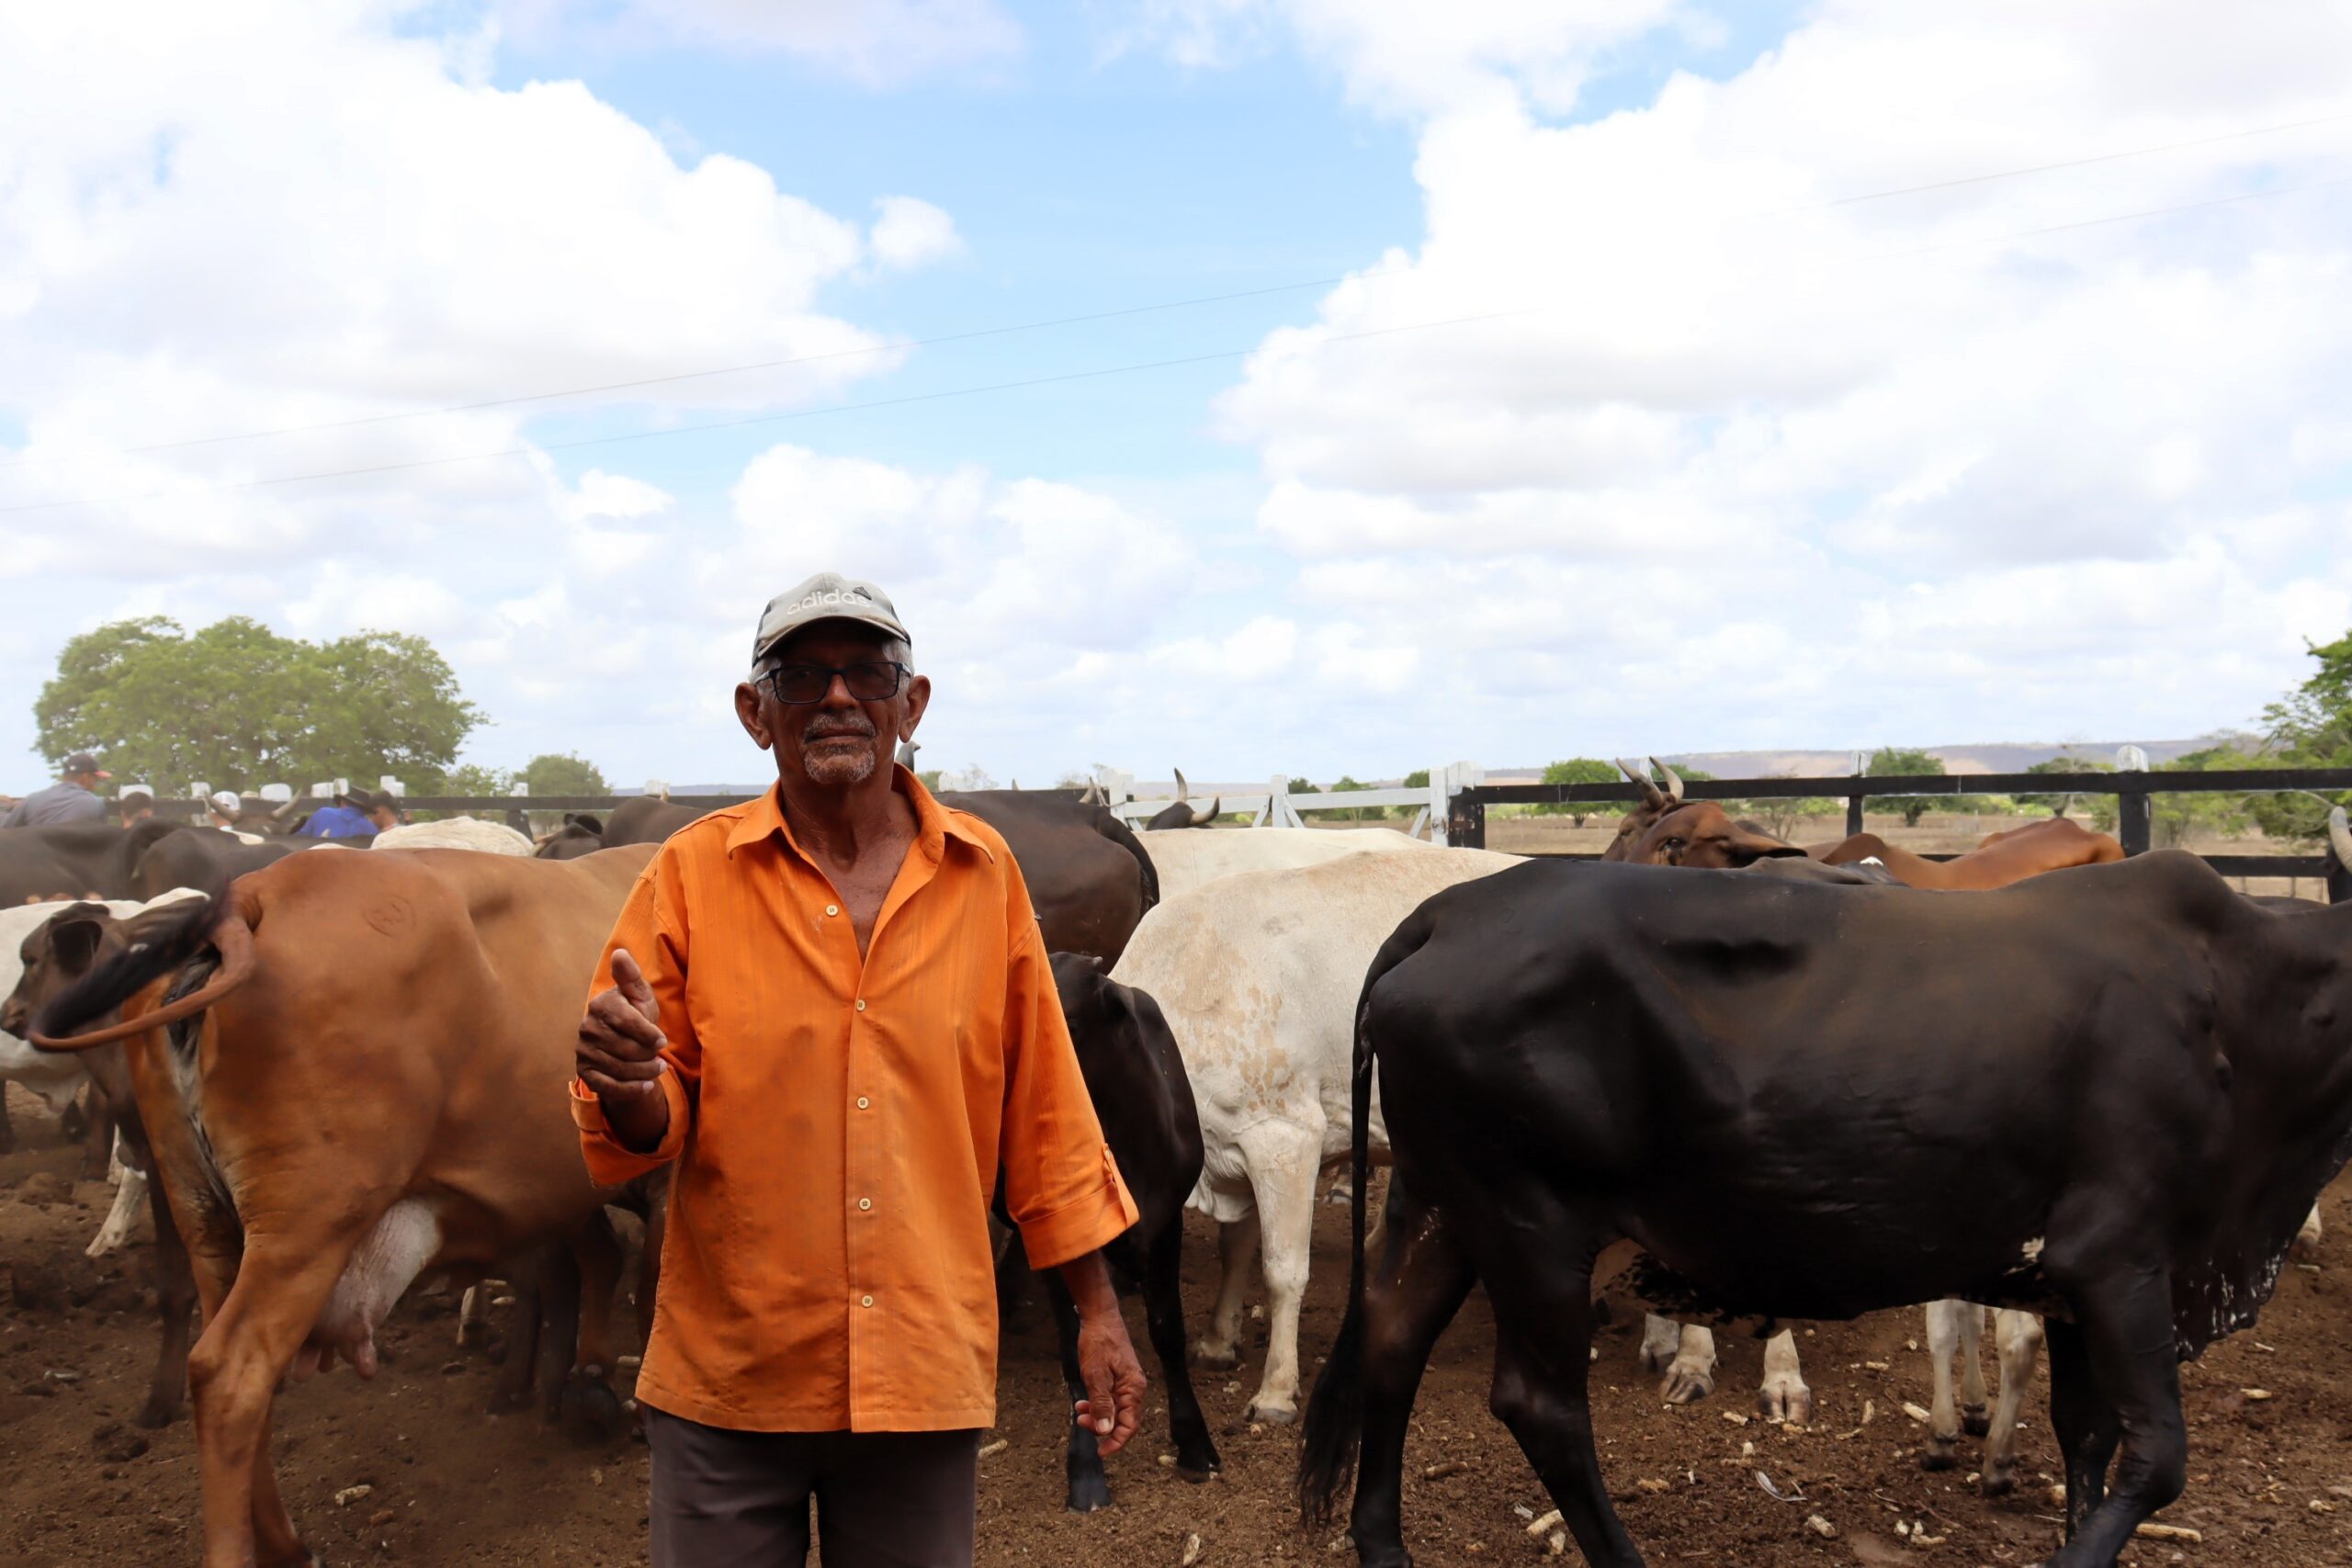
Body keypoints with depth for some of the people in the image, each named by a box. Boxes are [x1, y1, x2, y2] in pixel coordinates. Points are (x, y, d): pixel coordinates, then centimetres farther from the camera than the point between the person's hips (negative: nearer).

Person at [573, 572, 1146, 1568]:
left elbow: (1043, 1111, 6)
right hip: (726, 1379, -1)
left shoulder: (983, 875, 0)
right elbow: (641, 1137, -2)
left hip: (927, 1378, 1)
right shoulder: (692, 874, -4)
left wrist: (1098, 1313, 7)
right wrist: (629, 1090, -25)